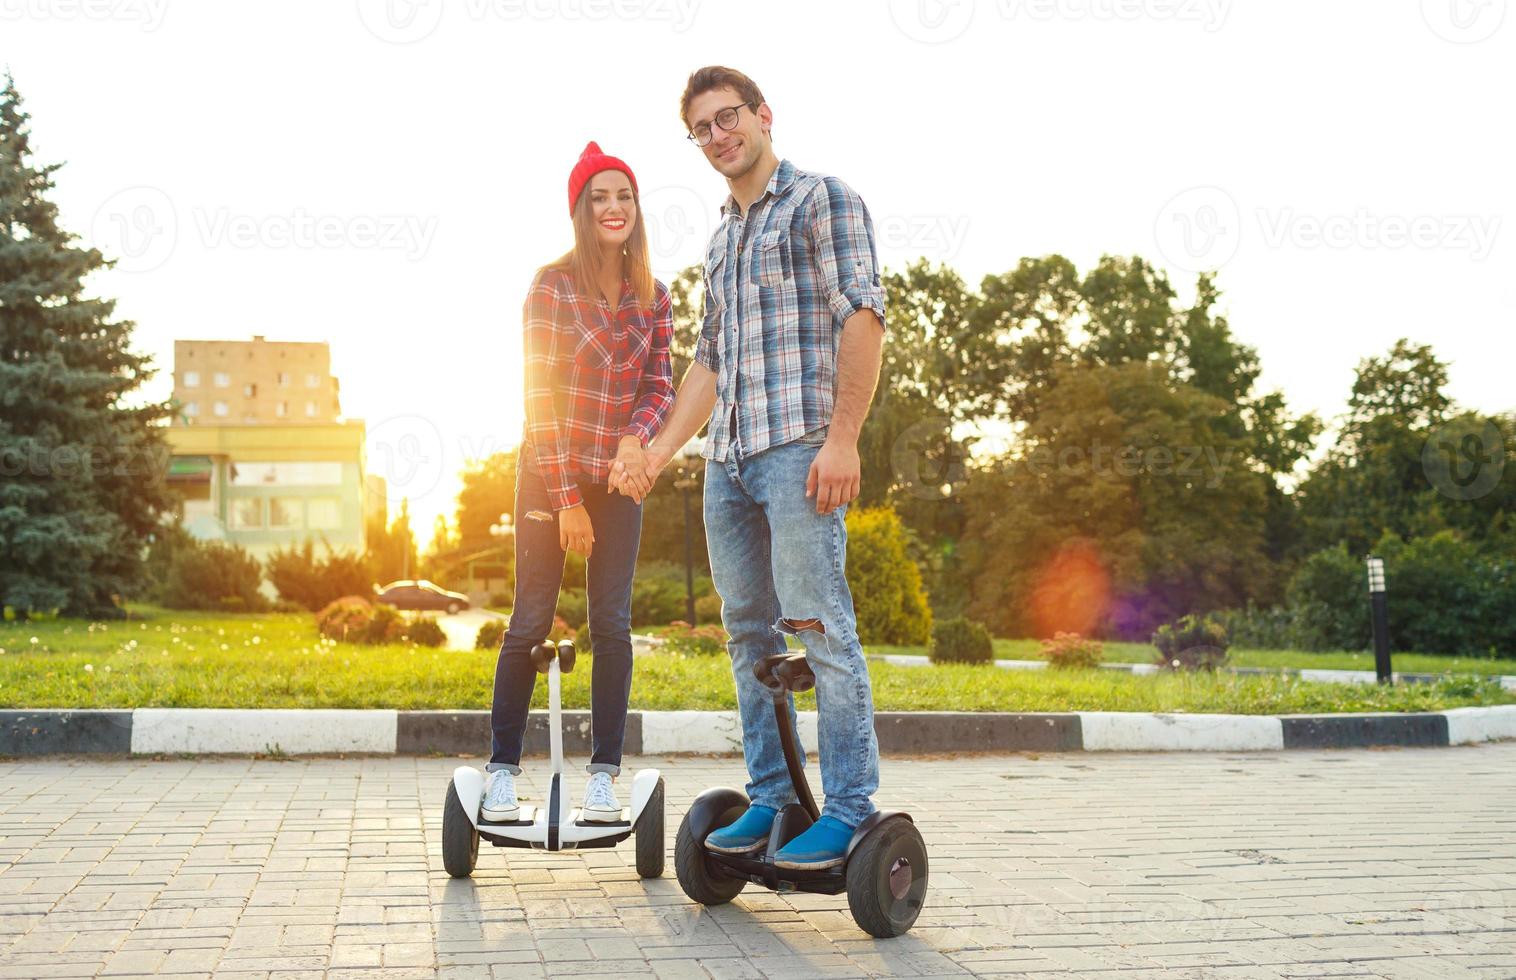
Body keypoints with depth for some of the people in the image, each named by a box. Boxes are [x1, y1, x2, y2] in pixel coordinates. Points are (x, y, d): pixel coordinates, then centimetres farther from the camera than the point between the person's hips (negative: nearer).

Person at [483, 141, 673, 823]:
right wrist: (566, 497, -14)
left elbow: (660, 385, 6)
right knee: (531, 621, 0)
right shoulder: (551, 285, -7)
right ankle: (503, 768, 11)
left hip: (619, 476, 3)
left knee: (612, 624, 2)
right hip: (550, 472, -3)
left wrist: (636, 437, -17)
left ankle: (604, 772, 9)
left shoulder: (654, 298, 5)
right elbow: (540, 396, -10)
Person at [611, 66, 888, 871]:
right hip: (726, 458, 8)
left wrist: (842, 440, -17)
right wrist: (661, 451, 20)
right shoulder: (721, 239, 24)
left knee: (819, 629, -9)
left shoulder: (821, 200, 2)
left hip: (799, 446, -8)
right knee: (749, 632, 8)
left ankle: (848, 810, -4)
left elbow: (862, 314, -9)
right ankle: (770, 799, 15)